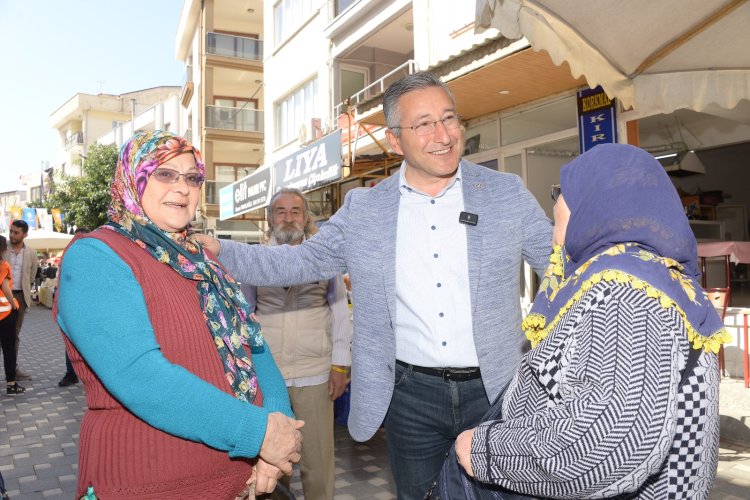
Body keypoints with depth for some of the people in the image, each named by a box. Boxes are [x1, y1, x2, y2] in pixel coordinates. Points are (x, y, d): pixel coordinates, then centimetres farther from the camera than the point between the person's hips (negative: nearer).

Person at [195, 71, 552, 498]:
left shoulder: (507, 193, -3)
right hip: (411, 393, 1)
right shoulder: (364, 209, -1)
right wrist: (217, 250, -5)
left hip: (495, 390, 0)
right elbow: (301, 262, 4)